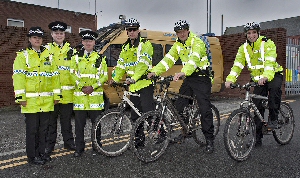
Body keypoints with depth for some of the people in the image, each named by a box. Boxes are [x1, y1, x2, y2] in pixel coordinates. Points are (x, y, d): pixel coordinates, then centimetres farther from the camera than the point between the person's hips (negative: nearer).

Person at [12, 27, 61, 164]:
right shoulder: (22, 56, 0)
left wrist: (56, 95, 7)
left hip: (46, 100, 4)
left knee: (43, 128, 12)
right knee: (32, 129, 3)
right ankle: (32, 156, 15)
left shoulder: (48, 56, 13)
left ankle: (41, 152, 25)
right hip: (31, 100, -4)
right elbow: (18, 77, -8)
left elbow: (55, 76, 11)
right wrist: (20, 97, -15)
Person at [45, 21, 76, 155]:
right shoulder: (46, 50, 5)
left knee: (66, 119, 11)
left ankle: (68, 142, 22)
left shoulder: (71, 50, 12)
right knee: (51, 120, 7)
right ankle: (49, 144, 19)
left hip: (67, 92, 2)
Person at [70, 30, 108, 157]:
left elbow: (104, 76, 3)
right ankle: (79, 148, 17)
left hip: (95, 95, 0)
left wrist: (93, 87, -9)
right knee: (79, 124, 4)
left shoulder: (100, 58, 8)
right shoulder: (76, 57, 10)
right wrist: (82, 87, -9)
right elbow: (73, 74, 3)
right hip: (80, 95, 1)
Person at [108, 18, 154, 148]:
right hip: (133, 85, 8)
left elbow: (143, 64, -19)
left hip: (145, 83, -7)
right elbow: (121, 65, 19)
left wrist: (134, 78, -30)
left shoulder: (145, 44, -6)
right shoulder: (125, 47, 18)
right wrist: (115, 78, 8)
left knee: (148, 111, -12)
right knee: (135, 115, 12)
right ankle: (139, 139, 24)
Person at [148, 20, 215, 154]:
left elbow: (194, 59, -31)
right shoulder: (178, 45, 9)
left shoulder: (197, 42, -14)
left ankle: (209, 141, 2)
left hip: (201, 78, -7)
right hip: (189, 78, 7)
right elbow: (168, 59, 1)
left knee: (205, 109, -8)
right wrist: (155, 71, -14)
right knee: (179, 106, 4)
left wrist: (182, 73, -47)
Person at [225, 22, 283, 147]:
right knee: (257, 107, 0)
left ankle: (273, 118, -19)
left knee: (274, 88, -38)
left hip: (274, 75, -3)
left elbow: (270, 62, -30)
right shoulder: (243, 48, -2)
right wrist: (230, 79, -29)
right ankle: (258, 137, 11)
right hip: (257, 79, 4)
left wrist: (266, 76, -49)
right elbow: (237, 65, -12)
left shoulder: (267, 44, -15)